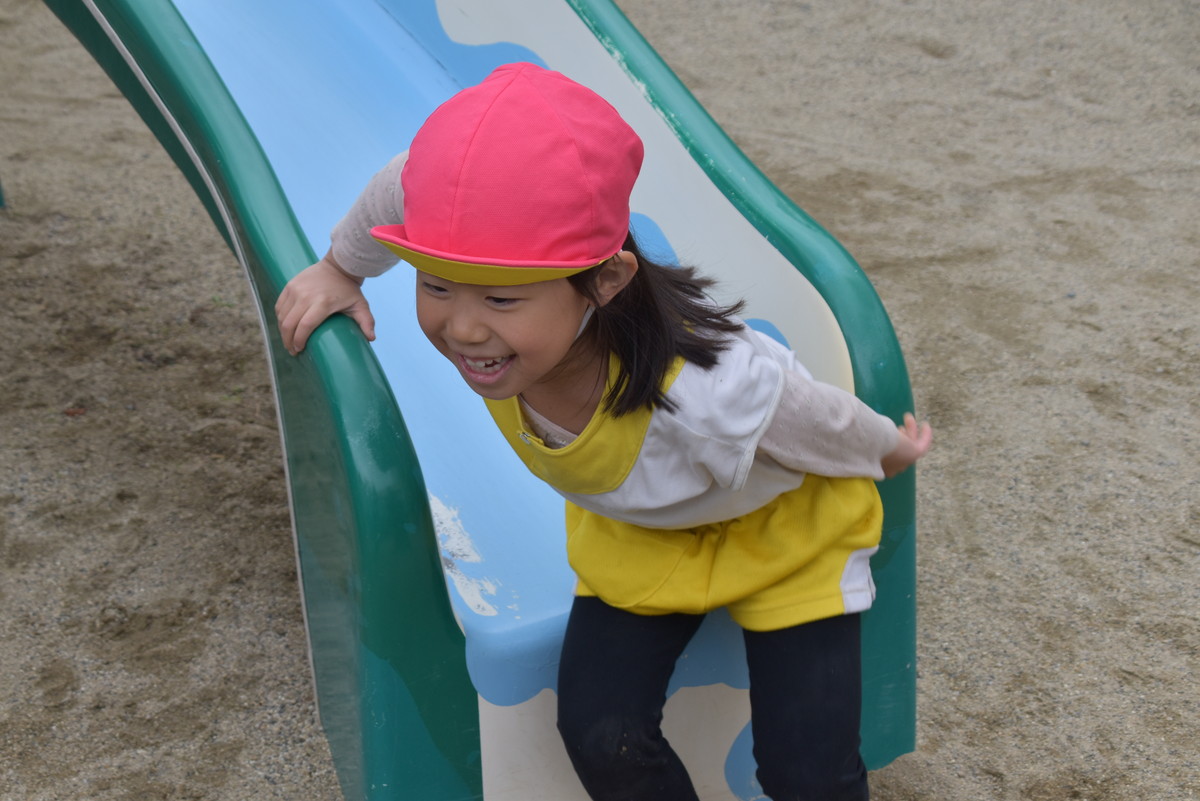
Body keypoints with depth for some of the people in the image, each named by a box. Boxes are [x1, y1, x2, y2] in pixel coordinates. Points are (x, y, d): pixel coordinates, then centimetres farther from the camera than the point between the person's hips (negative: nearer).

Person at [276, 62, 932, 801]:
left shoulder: (716, 397, -46)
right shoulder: (472, 300, -35)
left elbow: (831, 429, -23)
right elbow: (401, 184, -13)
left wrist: (890, 453, -1)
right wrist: (340, 269, 3)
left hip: (785, 528, -3)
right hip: (631, 532, 4)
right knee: (601, 740, -6)